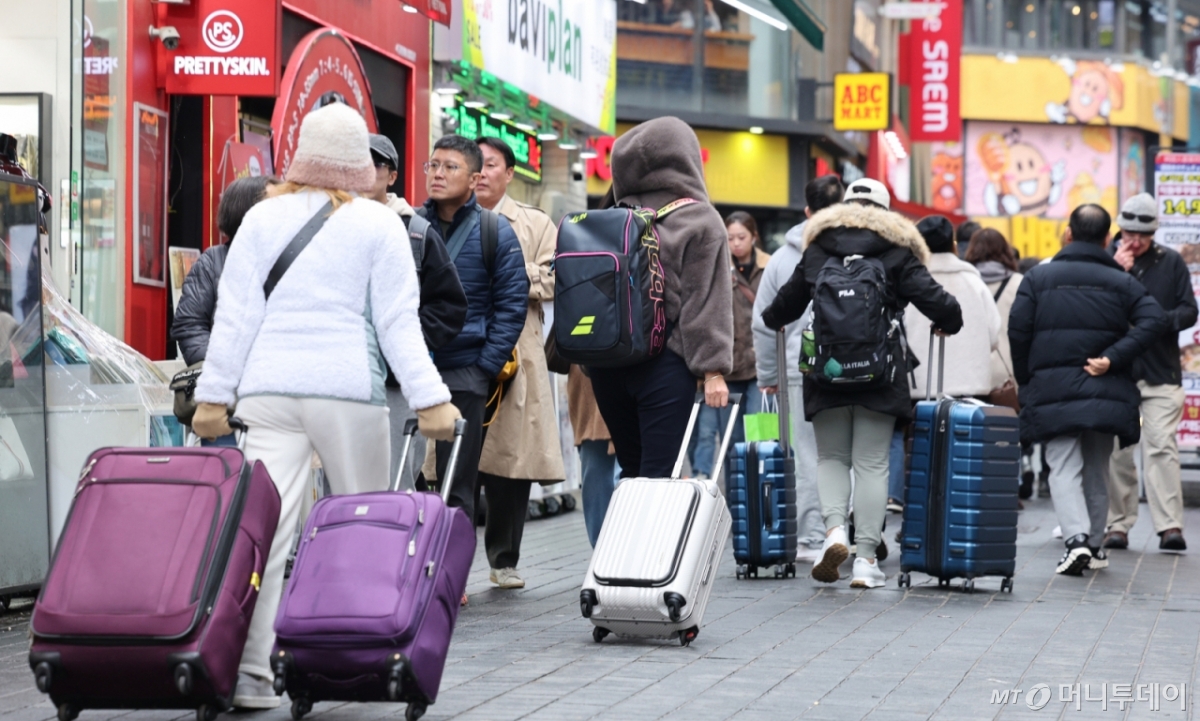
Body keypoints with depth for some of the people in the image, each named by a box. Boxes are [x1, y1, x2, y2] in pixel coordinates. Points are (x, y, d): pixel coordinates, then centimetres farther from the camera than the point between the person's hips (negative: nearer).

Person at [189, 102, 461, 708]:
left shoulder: (262, 219, 9)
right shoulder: (378, 225, 2)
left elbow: (235, 313, 7)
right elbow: (398, 321, -2)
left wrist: (214, 395, 10)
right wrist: (431, 399, -1)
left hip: (270, 388, 2)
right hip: (348, 390, -2)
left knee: (264, 523, -5)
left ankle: (247, 668, -15)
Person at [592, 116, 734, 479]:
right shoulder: (702, 224, -5)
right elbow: (708, 302, -9)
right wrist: (713, 369, -9)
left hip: (608, 363, 4)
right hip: (665, 363, -4)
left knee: (632, 469, 14)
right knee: (657, 474, -4)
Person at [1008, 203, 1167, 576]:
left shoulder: (1039, 277, 2)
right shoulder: (1121, 281, 5)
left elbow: (1017, 331, -4)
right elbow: (1154, 320, -9)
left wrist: (1025, 380, 7)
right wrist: (1113, 359, -11)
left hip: (1053, 391, -2)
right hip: (1106, 392, 2)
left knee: (1064, 468, -3)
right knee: (1097, 470, 15)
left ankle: (1076, 538, -23)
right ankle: (1095, 546, 20)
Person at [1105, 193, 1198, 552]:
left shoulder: (1171, 263, 7)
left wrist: (1159, 321, -14)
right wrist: (1115, 271, -14)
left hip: (1161, 374, 0)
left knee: (1161, 447, -9)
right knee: (1116, 452, 2)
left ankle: (1170, 526, -13)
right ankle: (1118, 525, 9)